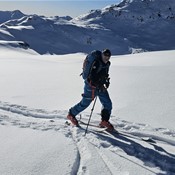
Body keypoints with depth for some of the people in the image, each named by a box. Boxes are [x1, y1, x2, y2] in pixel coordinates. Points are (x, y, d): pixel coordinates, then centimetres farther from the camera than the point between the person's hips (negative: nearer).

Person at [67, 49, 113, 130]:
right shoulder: (96, 63, -23)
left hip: (100, 86, 8)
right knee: (85, 103, 4)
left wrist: (106, 81, 11)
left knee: (108, 104, 2)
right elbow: (92, 76, -28)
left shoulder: (107, 63, 5)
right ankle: (71, 114, 25)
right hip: (91, 85, -8)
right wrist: (99, 85, -31)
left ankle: (104, 121, 14)